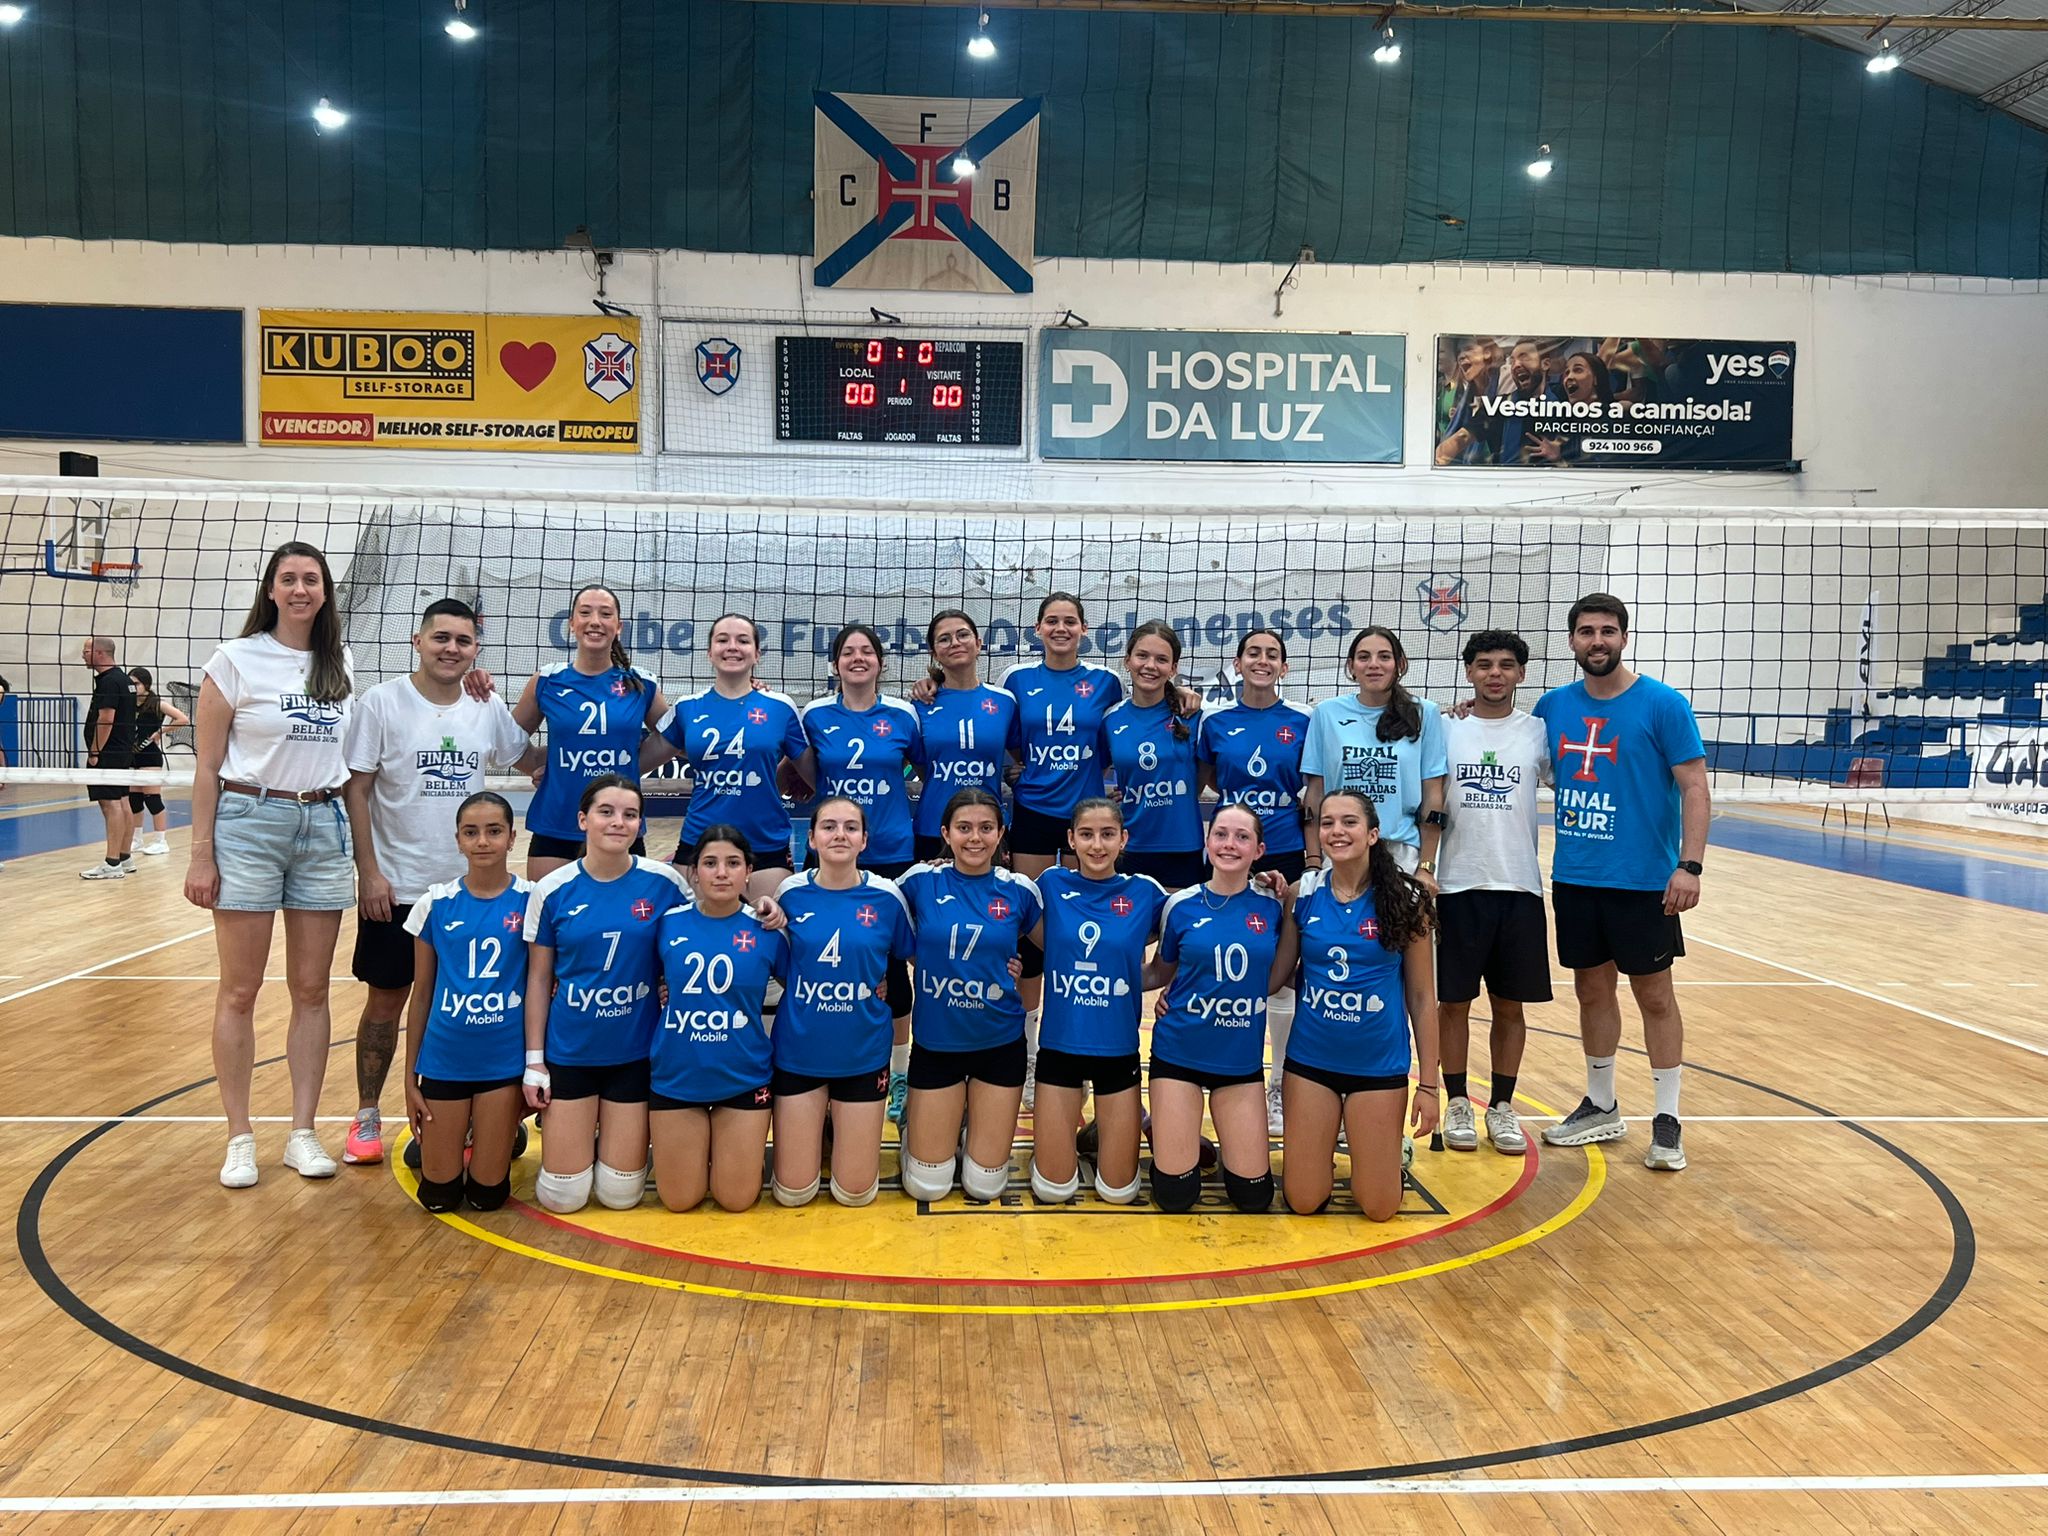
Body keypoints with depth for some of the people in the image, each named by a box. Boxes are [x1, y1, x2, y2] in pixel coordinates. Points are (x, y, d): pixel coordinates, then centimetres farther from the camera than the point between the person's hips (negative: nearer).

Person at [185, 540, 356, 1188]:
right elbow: (207, 766, -3)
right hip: (249, 824, -3)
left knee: (311, 991, 6)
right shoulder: (237, 659, -3)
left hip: (325, 828, 4)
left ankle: (303, 1132, 15)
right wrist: (201, 854, -7)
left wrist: (361, 845, 10)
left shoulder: (341, 665, 9)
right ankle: (239, 1138, 13)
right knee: (239, 993, 2)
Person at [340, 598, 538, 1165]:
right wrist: (369, 873, -12)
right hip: (396, 887, -3)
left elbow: (530, 759, 19)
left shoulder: (489, 710, 3)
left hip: (469, 888, 3)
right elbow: (356, 790, -7)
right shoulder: (382, 703, -7)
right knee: (385, 1002, 8)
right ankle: (367, 1117, 22)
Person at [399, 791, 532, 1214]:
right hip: (445, 1056, 1)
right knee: (438, 1195, 5)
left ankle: (508, 1129, 32)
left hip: (504, 1057, -1)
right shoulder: (435, 905, -1)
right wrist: (410, 1076, 6)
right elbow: (422, 993, 5)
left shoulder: (530, 901, -5)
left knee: (487, 1194, 3)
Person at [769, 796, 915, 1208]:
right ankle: (815, 1131, 35)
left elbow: (904, 959, 7)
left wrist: (887, 987, -4)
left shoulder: (886, 896, -8)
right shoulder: (790, 893, -6)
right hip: (798, 1051, 1)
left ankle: (849, 1131, 35)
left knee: (855, 1193, 5)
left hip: (863, 1054, 0)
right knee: (793, 1193, 5)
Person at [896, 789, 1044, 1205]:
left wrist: (1011, 969, -4)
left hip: (1000, 1042, 1)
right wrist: (934, 968, -6)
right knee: (927, 1186, 5)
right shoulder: (920, 882, -7)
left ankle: (972, 1126, 34)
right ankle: (914, 1123, 33)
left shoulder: (1018, 889, -6)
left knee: (984, 1186, 6)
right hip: (935, 1041, 0)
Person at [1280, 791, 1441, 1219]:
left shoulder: (1404, 900, -7)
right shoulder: (1304, 893, -4)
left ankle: (1392, 1148, 33)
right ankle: (1325, 1140, 34)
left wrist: (1429, 1083, -2)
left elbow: (1421, 995, -1)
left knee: (1378, 1208, 3)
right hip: (1311, 1058, 1)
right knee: (1303, 1201, 4)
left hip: (1379, 1065, -1)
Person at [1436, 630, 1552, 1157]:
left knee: (1510, 1005, 8)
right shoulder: (1445, 730, 2)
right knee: (1453, 1001, 5)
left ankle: (1501, 1107, 21)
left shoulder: (1539, 732, 4)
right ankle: (1457, 1104, 19)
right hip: (1458, 887, -1)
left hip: (1519, 887, 1)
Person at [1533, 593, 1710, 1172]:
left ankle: (1668, 1121, 17)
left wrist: (1689, 866, -19)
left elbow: (1695, 788, -10)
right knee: (1592, 988, 14)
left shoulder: (1662, 704, -8)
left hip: (1643, 879, -4)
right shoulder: (1554, 705, 5)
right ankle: (1601, 1108, 29)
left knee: (1654, 994, 5)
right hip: (1574, 877, 5)